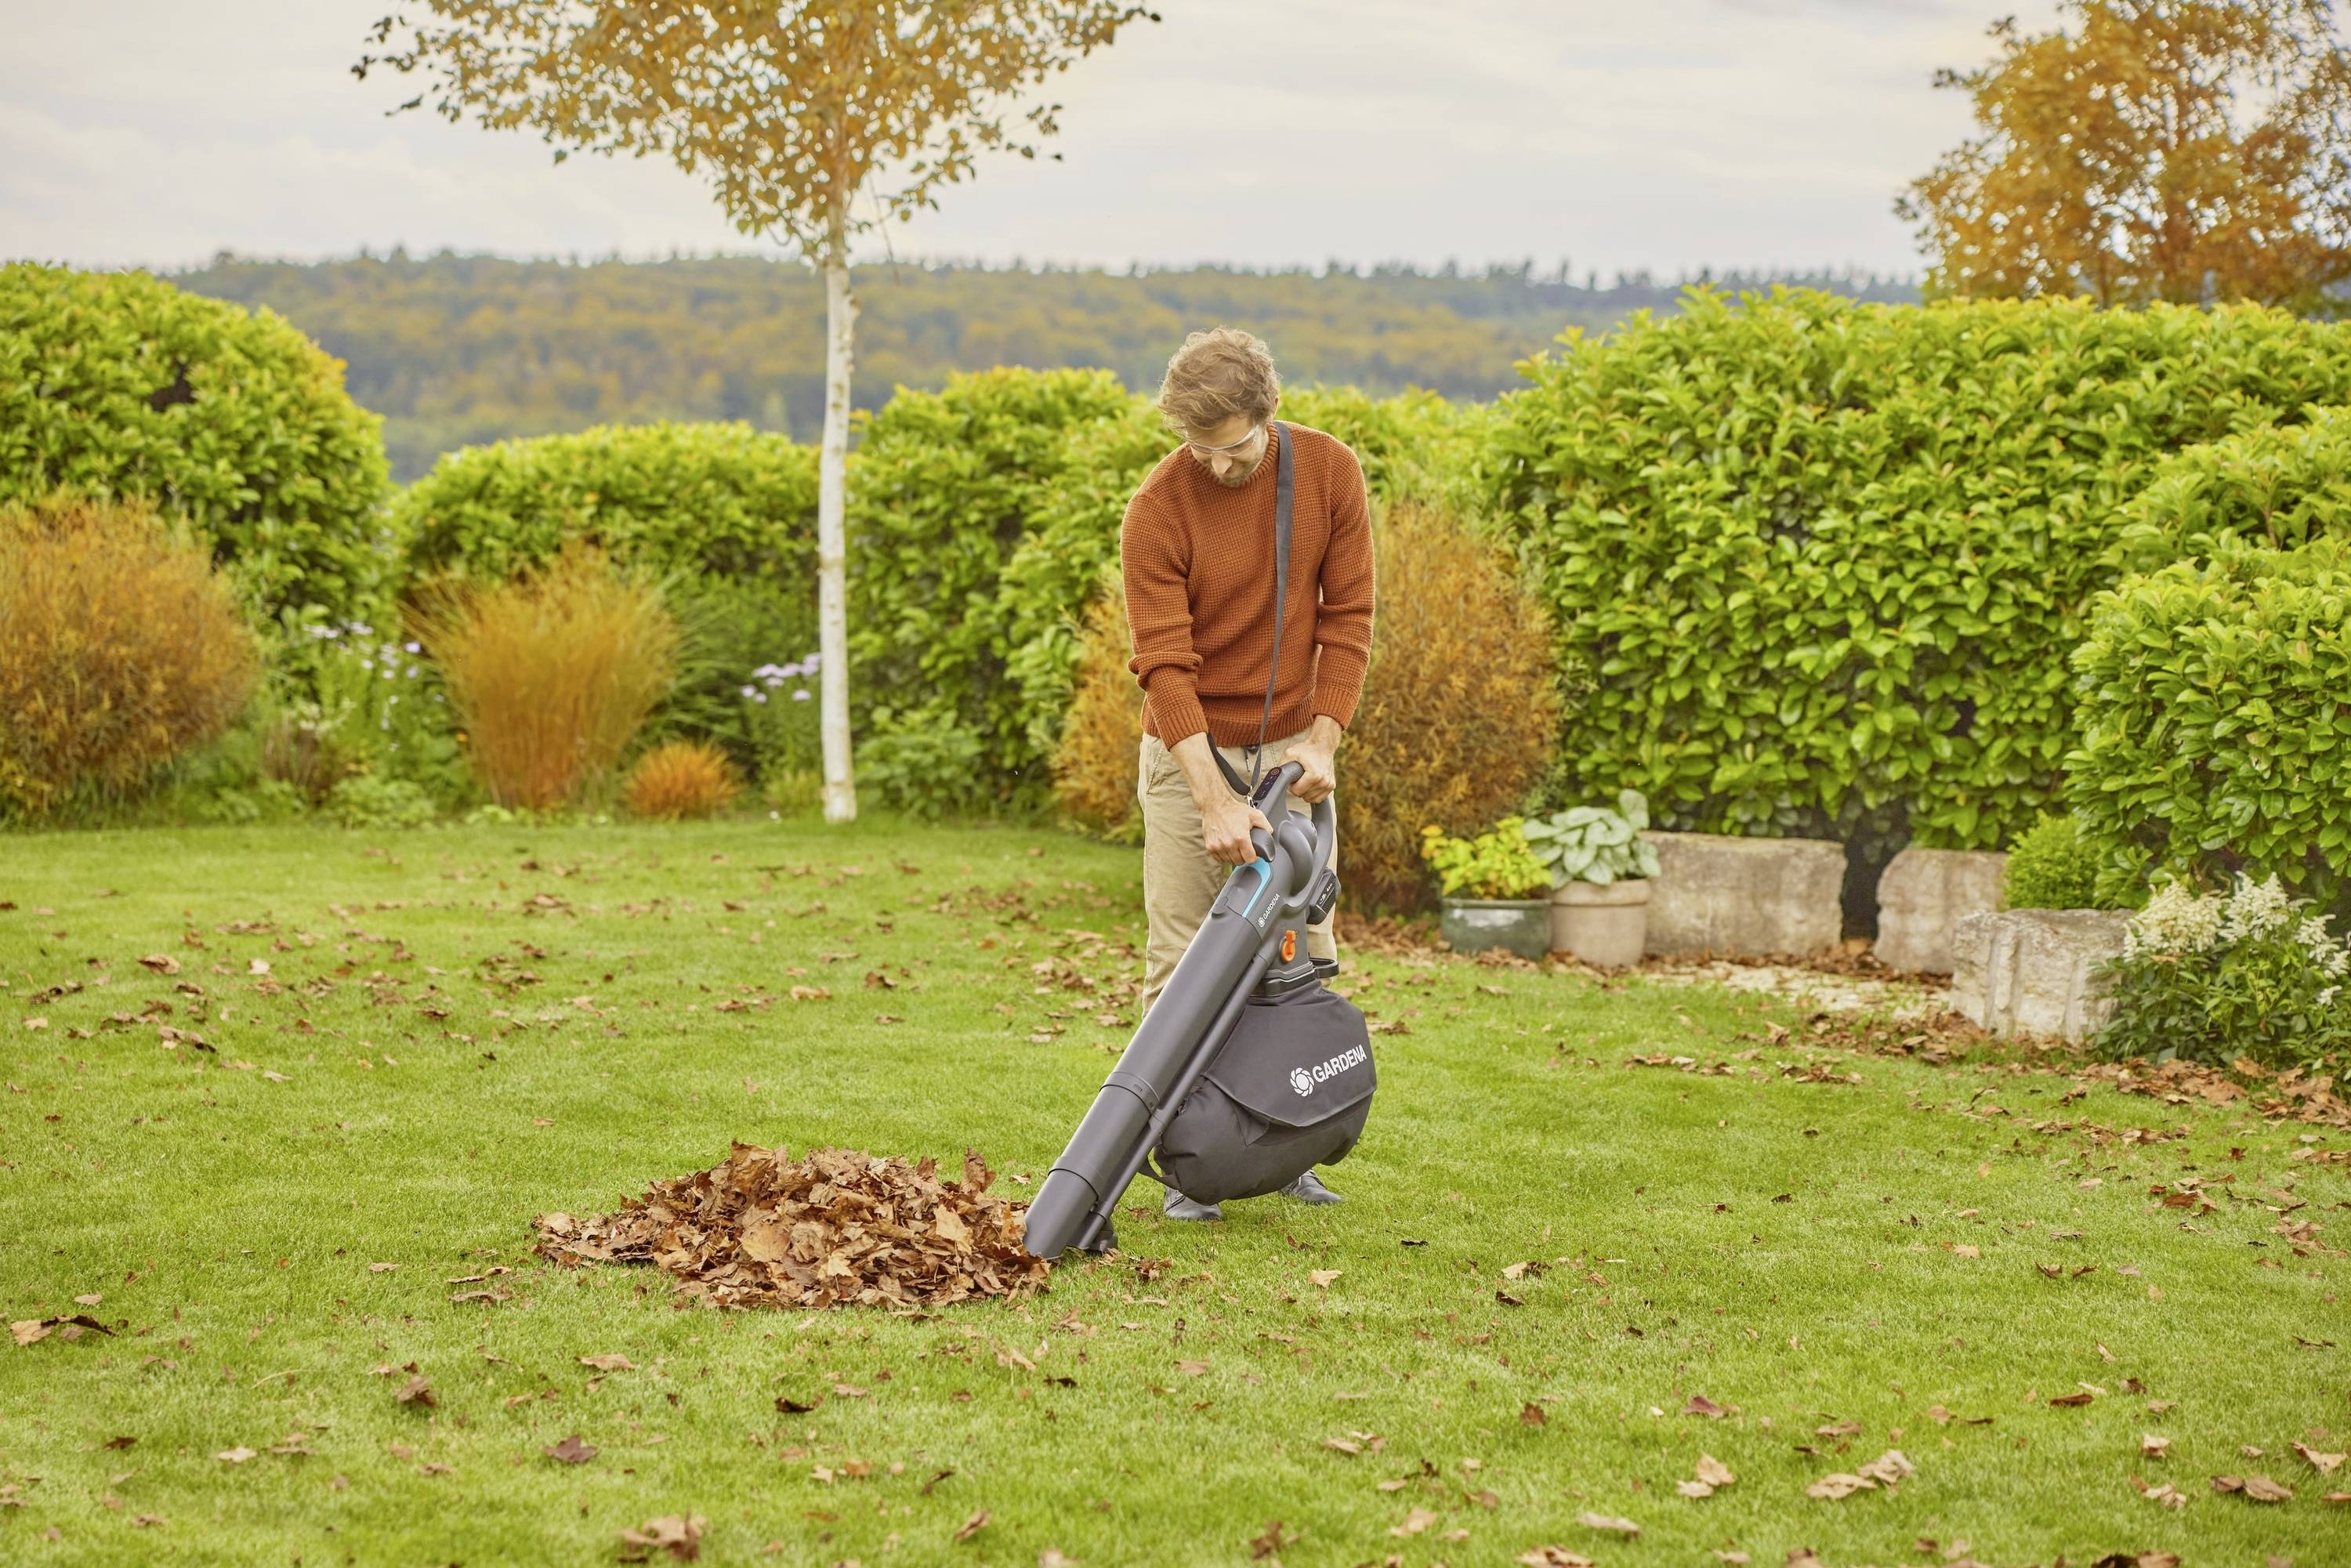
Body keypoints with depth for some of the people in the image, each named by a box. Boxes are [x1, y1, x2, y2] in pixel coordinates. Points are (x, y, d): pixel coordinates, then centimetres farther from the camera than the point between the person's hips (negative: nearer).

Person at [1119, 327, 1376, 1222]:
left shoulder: (1329, 471, -8)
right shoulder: (1157, 512, -19)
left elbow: (1346, 616, -2)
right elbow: (1165, 666, -23)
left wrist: (1323, 740, -11)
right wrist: (1215, 802, -29)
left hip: (1292, 745, 3)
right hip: (1191, 748, -3)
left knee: (1304, 951, 5)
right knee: (1182, 962, -5)